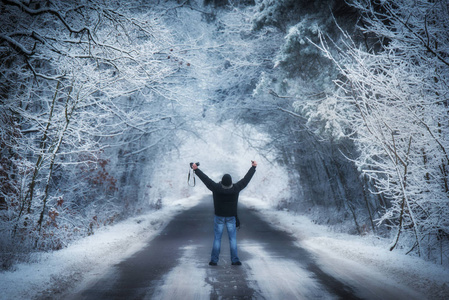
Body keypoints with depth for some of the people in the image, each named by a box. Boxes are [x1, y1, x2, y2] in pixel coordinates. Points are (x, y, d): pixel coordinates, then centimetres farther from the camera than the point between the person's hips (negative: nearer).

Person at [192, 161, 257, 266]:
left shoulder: (216, 188, -20)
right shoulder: (236, 188, -17)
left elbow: (205, 178, -12)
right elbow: (246, 179, -6)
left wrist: (196, 169, -1)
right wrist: (253, 167, 5)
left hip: (219, 217, 0)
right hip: (231, 217, 0)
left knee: (217, 238, 8)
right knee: (233, 238, 8)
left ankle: (214, 260, 10)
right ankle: (235, 260, 7)